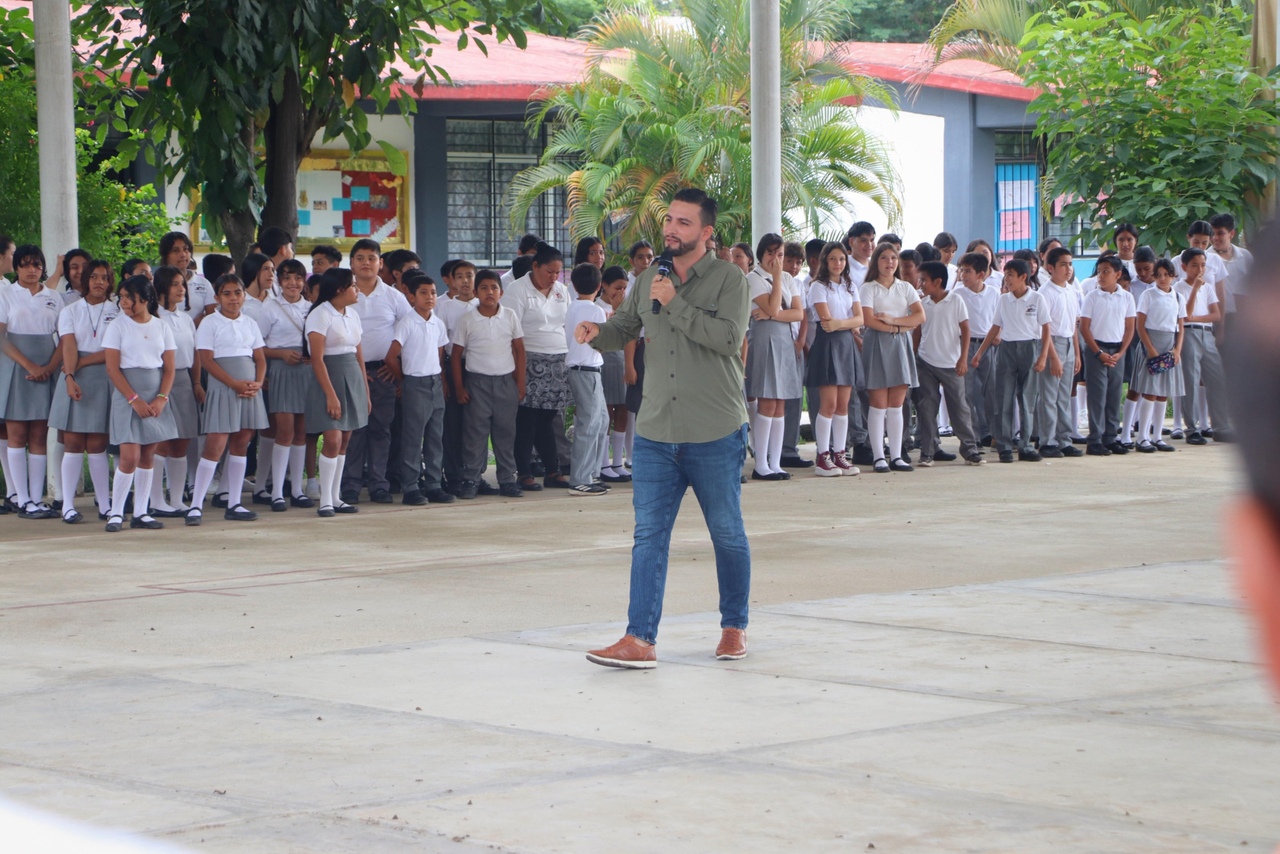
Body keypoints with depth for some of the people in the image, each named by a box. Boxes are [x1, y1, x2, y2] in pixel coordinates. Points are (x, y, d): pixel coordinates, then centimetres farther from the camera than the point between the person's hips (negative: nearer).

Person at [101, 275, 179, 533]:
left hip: (156, 398, 3)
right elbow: (112, 368, -6)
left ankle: (141, 513, 12)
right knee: (130, 456, -11)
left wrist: (161, 398, -8)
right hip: (127, 396, -3)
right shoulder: (118, 326, -2)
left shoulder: (162, 327, 6)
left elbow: (169, 368, 6)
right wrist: (134, 399, -13)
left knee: (148, 455, 5)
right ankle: (116, 513, -2)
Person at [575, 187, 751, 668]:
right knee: (649, 536, -3)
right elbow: (624, 327, 21)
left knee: (728, 535, 9)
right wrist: (596, 333, -2)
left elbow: (729, 337, -19)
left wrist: (675, 304, -19)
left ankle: (734, 627, 25)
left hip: (715, 436, -4)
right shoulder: (649, 281, 11)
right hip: (656, 434, 4)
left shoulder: (729, 280, -5)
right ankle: (640, 640, -6)